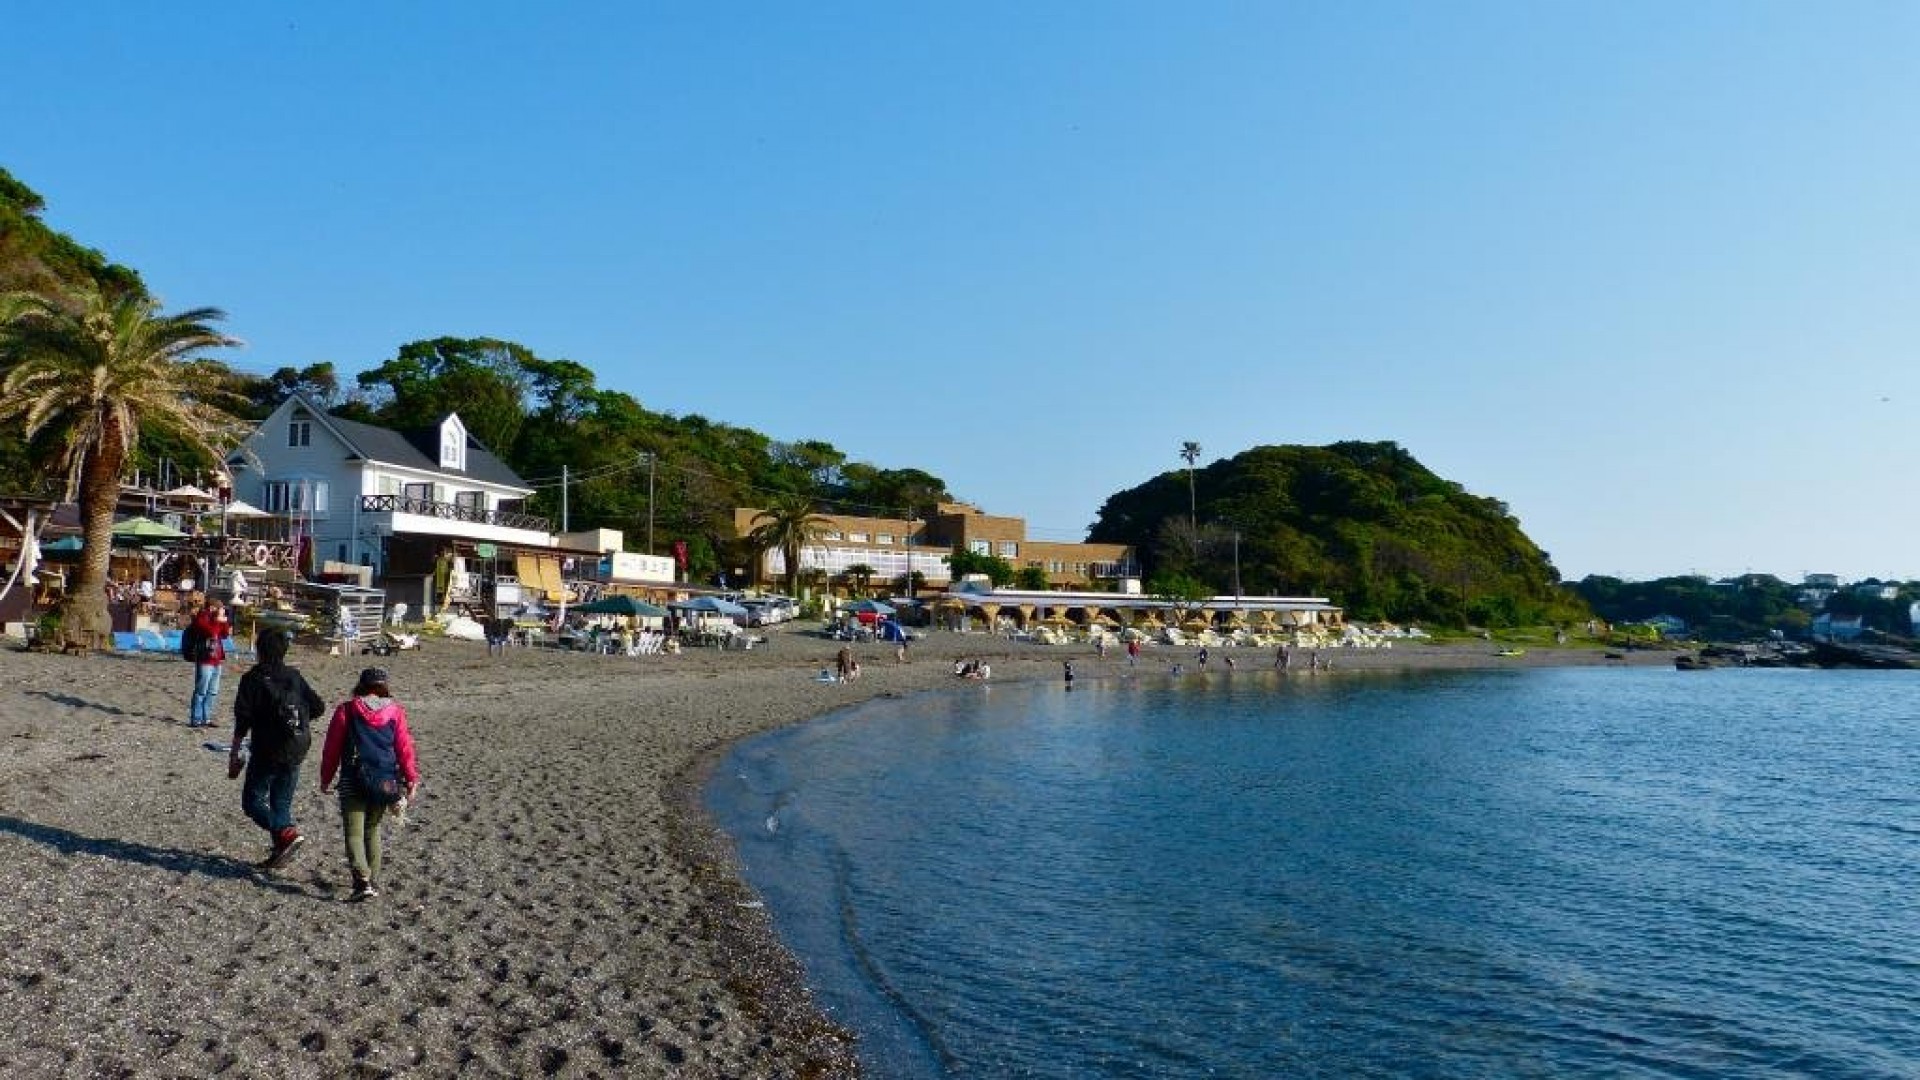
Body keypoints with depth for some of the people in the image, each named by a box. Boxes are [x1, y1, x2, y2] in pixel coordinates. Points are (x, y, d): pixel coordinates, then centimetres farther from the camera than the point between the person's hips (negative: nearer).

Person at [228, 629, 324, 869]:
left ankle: (287, 833, -18)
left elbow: (243, 718, -11)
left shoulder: (253, 678, -5)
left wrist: (234, 751, -5)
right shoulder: (295, 676, 8)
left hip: (267, 751, -5)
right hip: (297, 751, 5)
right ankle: (280, 852, 10)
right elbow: (318, 707, 7)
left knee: (253, 800, 3)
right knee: (282, 802, 14)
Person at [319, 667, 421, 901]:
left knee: (354, 833, -2)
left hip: (353, 782, -3)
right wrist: (411, 778, 2)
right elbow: (404, 747, -1)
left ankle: (363, 880, -18)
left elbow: (332, 748, 2)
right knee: (372, 829, 19)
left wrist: (326, 779, 12)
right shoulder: (395, 712, 3)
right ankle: (371, 878, 24)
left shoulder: (346, 710, -1)